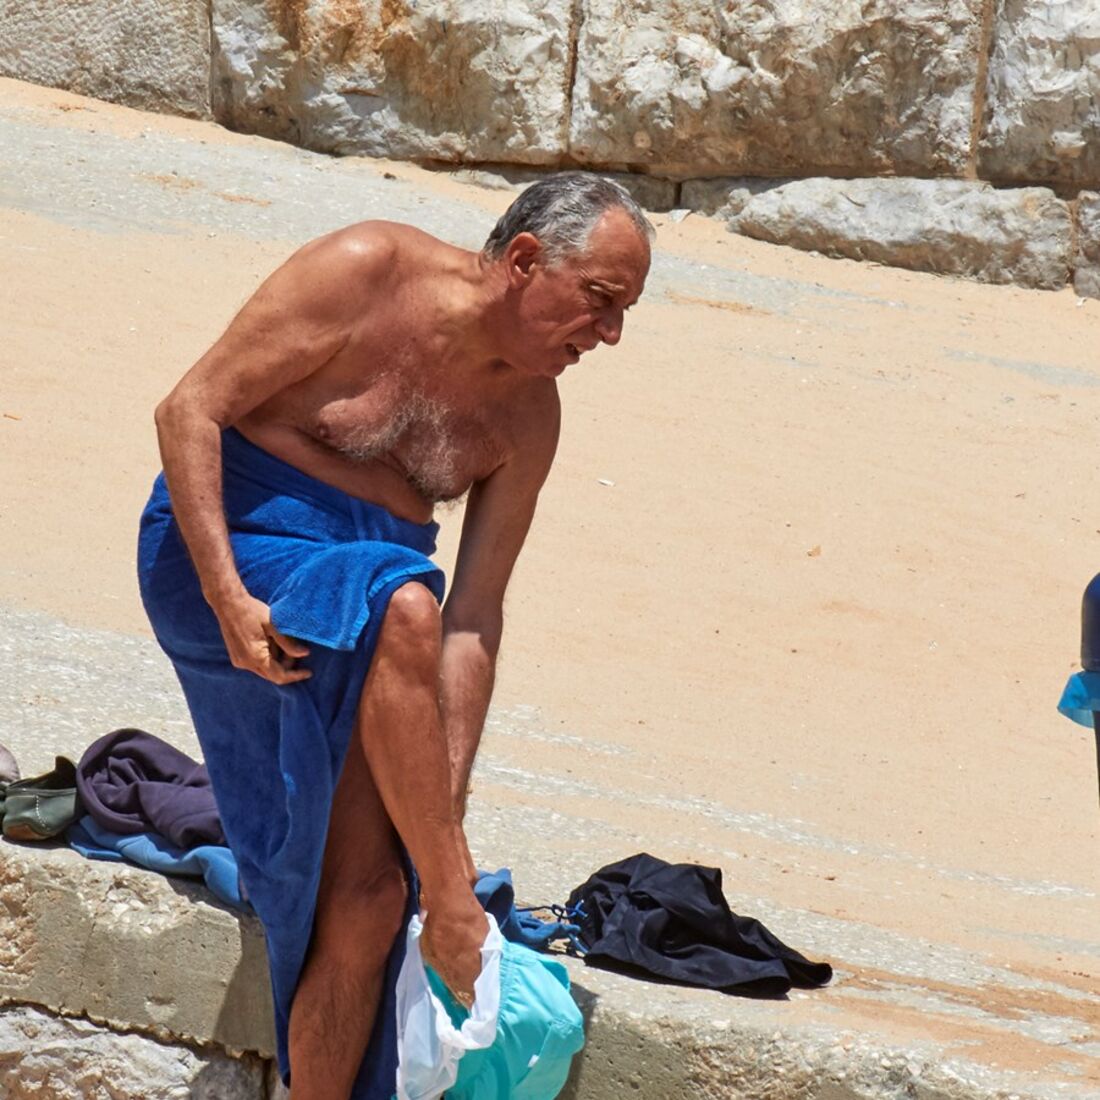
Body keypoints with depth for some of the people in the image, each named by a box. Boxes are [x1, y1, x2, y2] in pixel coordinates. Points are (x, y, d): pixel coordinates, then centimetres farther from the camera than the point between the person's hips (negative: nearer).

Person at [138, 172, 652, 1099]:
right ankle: (455, 918, -30)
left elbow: (474, 618, -2)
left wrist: (446, 801, -11)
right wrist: (227, 596, -26)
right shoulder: (364, 274, -14)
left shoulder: (528, 415, 2)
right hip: (225, 549, -6)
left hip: (369, 596, 6)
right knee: (402, 605, -36)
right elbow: (190, 410, -16)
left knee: (366, 898, -6)